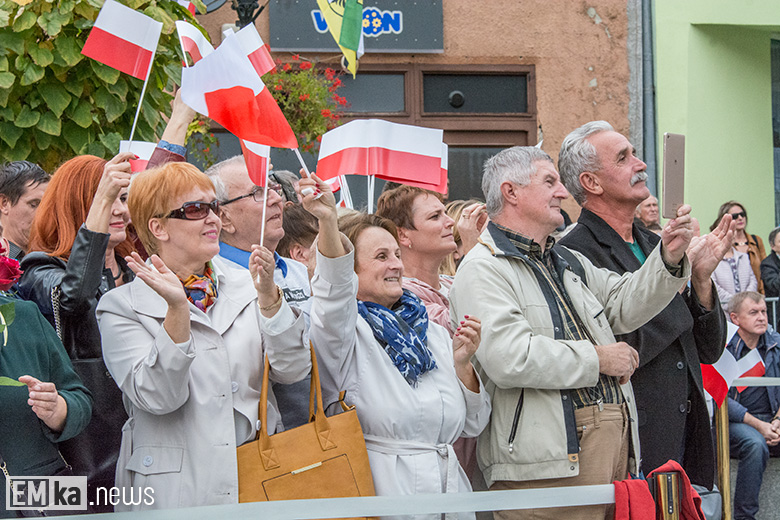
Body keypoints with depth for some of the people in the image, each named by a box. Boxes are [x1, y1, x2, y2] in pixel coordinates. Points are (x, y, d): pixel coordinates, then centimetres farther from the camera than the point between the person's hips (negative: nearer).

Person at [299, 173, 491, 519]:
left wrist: (462, 364, -2)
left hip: (449, 490, 6)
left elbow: (472, 426, 16)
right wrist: (328, 222, -43)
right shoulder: (348, 332, -4)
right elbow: (334, 293, -28)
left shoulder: (434, 334, 15)